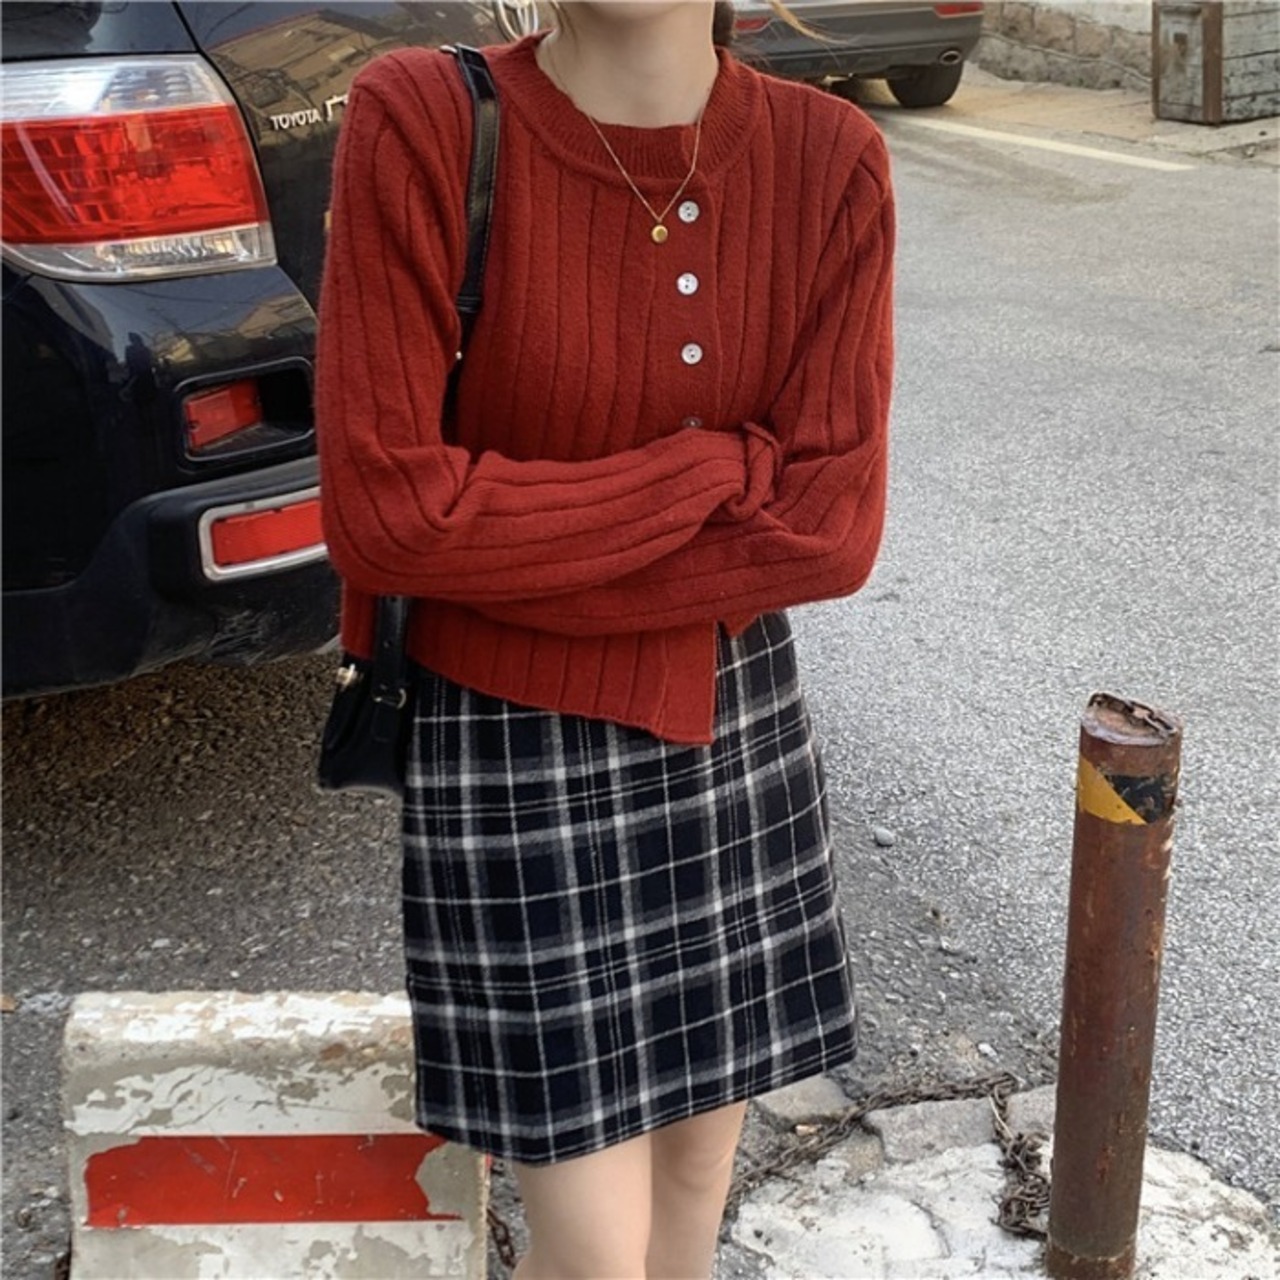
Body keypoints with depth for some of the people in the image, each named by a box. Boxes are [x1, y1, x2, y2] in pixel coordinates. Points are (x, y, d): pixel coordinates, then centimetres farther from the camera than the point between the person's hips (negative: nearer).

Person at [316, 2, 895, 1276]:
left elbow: (832, 528, -13)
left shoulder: (831, 162, -8)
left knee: (697, 1142, 19)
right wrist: (720, 466, -16)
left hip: (736, 721, 4)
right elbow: (382, 511, -22)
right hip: (512, 742, -3)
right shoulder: (421, 123, -17)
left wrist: (499, 561, -17)